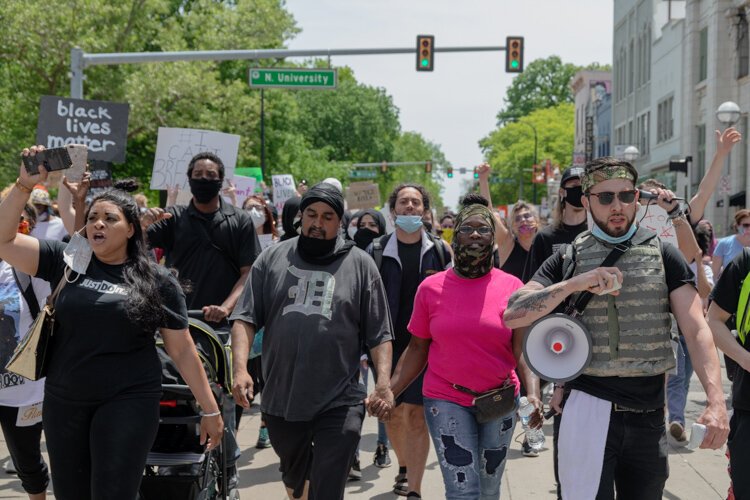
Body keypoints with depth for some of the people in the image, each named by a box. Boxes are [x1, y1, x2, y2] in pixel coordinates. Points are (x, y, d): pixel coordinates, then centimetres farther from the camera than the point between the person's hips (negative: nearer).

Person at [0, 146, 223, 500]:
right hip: (63, 401, 3)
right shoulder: (66, 260, 4)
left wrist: (210, 409, 0)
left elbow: (182, 350, 0)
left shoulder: (156, 281, -2)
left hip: (127, 402, -3)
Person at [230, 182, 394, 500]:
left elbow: (379, 334, 1)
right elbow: (245, 318, 1)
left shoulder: (360, 265, 2)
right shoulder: (272, 259, 6)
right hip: (281, 399, 3)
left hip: (339, 403, -3)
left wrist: (384, 383, -11)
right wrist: (240, 369, -13)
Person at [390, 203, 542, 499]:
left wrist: (533, 394, -20)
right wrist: (389, 392, -5)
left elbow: (523, 349, -5)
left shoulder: (511, 287, -2)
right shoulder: (431, 288, -1)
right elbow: (418, 348, 4)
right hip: (447, 401, -1)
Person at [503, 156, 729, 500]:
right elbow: (512, 315, -6)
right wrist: (575, 284, -18)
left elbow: (696, 329, -4)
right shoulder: (568, 259, 4)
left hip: (649, 412, 2)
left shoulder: (662, 255, 5)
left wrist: (716, 401, -17)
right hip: (589, 408, -2)